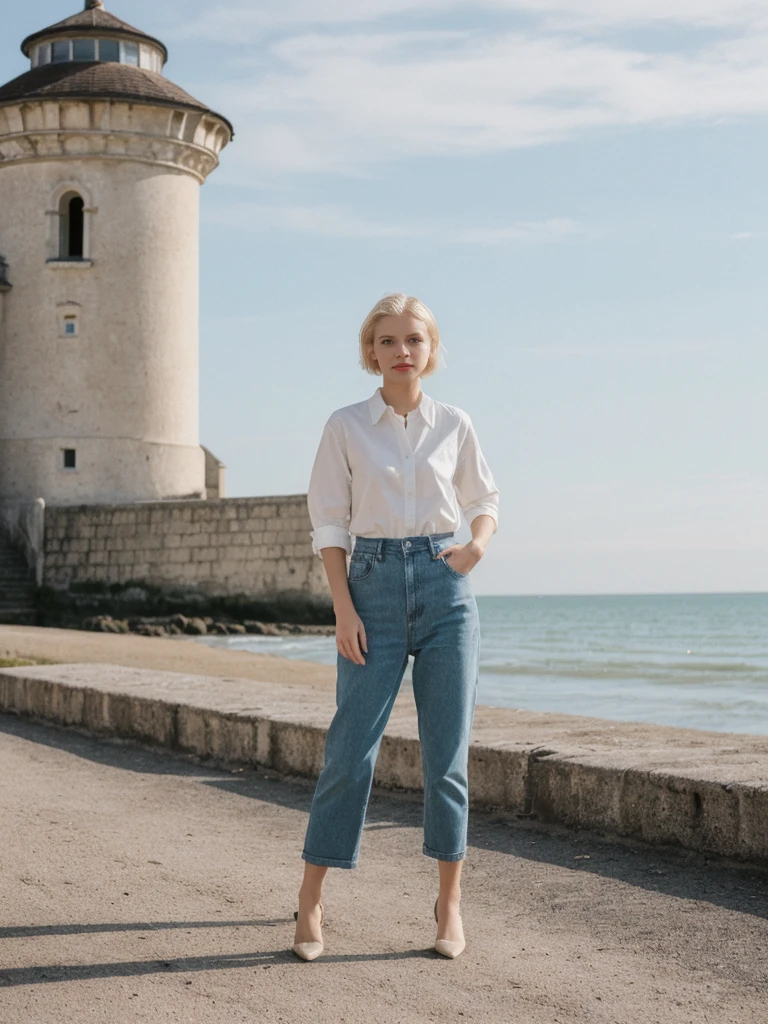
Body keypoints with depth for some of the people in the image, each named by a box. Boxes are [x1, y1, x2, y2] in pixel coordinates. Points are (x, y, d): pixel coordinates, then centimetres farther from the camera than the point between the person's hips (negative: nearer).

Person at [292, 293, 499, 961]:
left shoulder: (455, 426, 5)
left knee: (448, 751, 3)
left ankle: (449, 902, 16)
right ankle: (311, 900, 11)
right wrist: (344, 609, -7)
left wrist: (478, 544, -5)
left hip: (445, 587, 1)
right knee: (352, 748, -3)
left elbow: (484, 502, 16)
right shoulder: (345, 428, 2)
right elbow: (329, 523, 1)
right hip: (374, 585, -1)